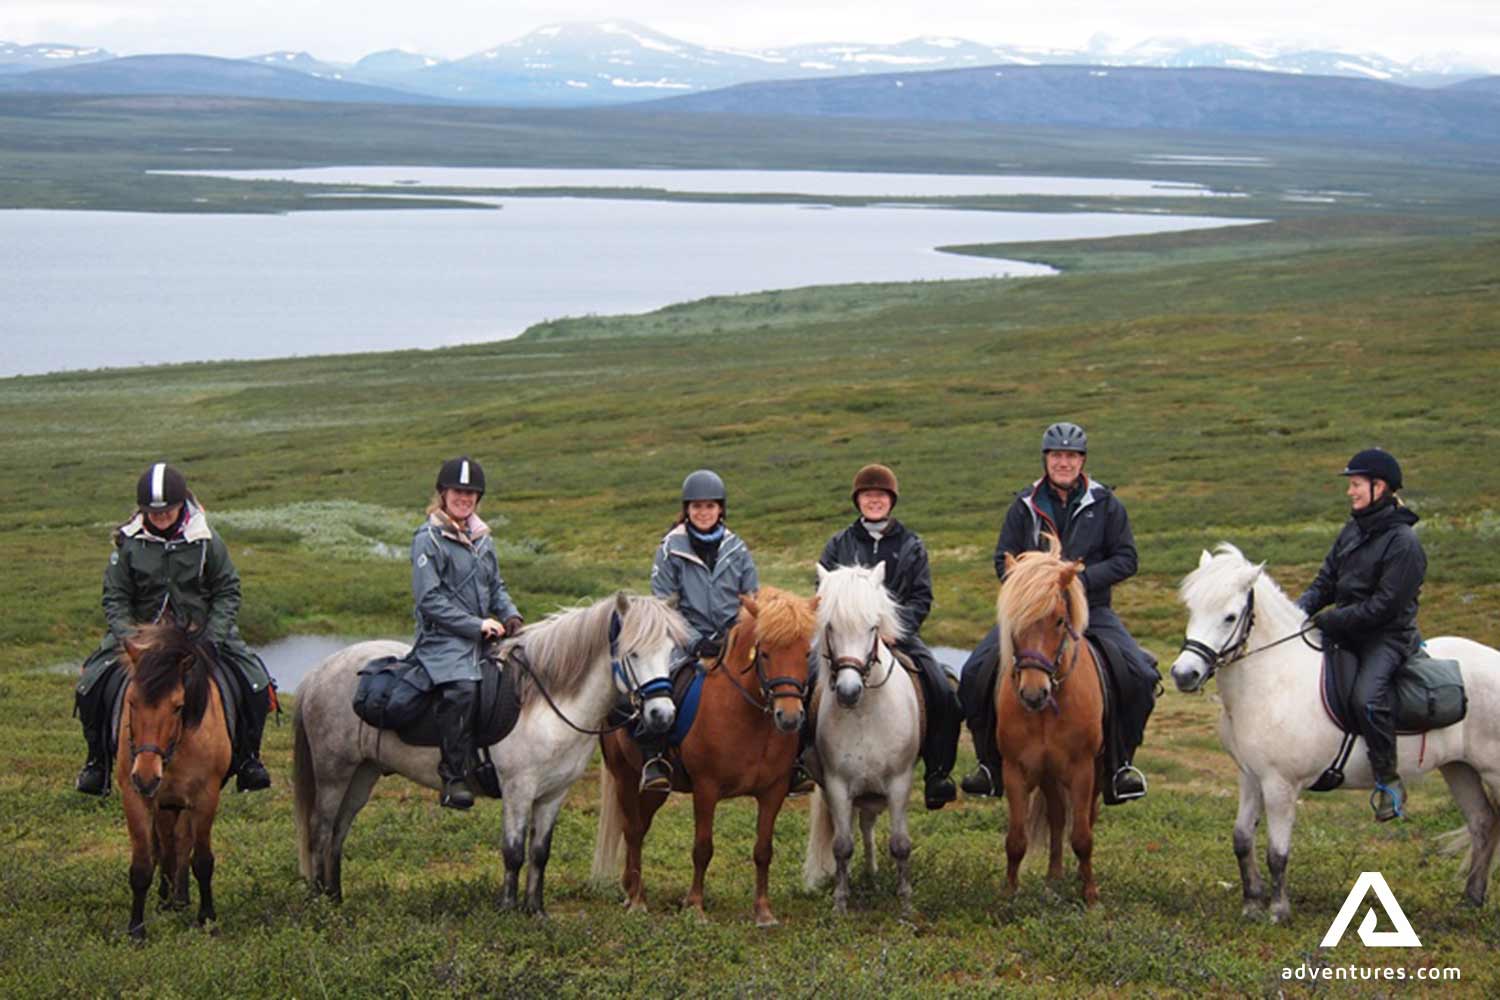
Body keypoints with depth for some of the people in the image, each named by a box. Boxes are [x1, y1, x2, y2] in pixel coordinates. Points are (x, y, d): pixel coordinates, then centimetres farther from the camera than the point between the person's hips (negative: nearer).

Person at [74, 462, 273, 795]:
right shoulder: (129, 544, -6)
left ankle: (247, 758, 3)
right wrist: (128, 638, -18)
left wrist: (211, 639, -14)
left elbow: (228, 592, -2)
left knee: (254, 683, -18)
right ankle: (98, 761, 4)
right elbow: (115, 598, -2)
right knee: (92, 685, -17)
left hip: (202, 633, 0)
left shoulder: (206, 541, -7)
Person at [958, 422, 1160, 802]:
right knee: (977, 671, -18)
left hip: (1090, 609, -1)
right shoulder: (1025, 506, 4)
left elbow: (1126, 559, 1)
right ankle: (990, 764, 0)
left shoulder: (1105, 505, 3)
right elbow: (1003, 561, 7)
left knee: (1137, 672, -22)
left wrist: (1084, 578, -13)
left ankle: (1121, 762, -1)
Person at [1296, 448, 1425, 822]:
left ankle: (1389, 783, -16)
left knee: (1368, 698, -31)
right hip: (1346, 631, 9)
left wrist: (1331, 621, -21)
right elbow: (1326, 581, 12)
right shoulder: (1353, 530, 9)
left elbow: (1385, 605, -20)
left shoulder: (1403, 543, -16)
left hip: (1388, 636, -9)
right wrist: (1300, 610, -6)